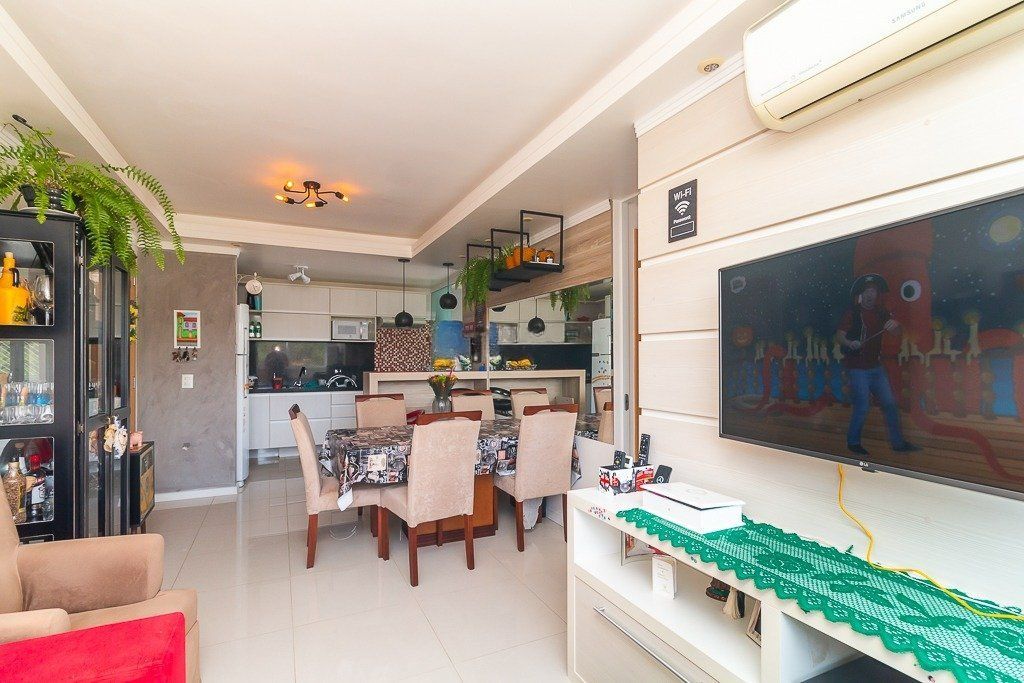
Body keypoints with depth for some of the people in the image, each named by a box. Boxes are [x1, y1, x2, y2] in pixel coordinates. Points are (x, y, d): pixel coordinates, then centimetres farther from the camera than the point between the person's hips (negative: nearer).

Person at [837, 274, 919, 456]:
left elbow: (894, 331, 7)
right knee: (862, 407, -4)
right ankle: (853, 442, 12)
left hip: (876, 366, 6)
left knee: (889, 404, 8)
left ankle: (897, 442, 19)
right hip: (858, 368, -6)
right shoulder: (852, 313, -7)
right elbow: (839, 335, -13)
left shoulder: (880, 313, 10)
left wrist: (894, 325, -16)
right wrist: (850, 343, -34)